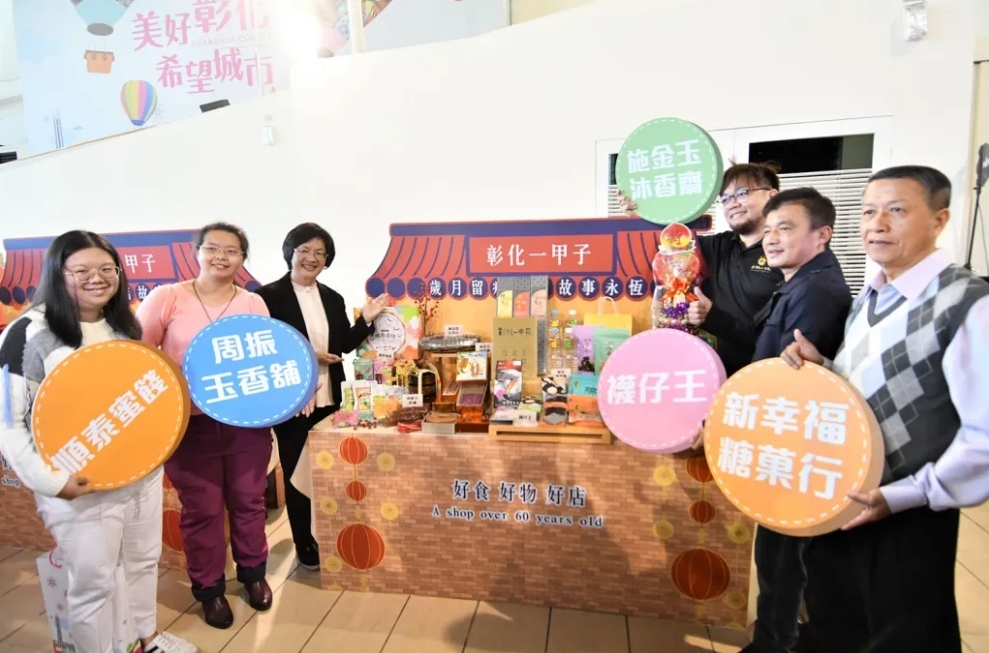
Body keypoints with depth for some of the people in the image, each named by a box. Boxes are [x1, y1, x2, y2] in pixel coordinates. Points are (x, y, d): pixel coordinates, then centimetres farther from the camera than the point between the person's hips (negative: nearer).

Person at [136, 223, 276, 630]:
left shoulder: (254, 304, 4)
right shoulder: (167, 298, -4)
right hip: (190, 424, -2)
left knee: (248, 501, 15)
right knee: (202, 509, 9)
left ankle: (253, 574, 38)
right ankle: (209, 588, 32)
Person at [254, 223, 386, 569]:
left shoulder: (333, 298, 10)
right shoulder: (269, 296, -7)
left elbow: (343, 346, 9)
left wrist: (366, 320, -3)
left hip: (328, 398, 4)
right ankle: (304, 544, 26)